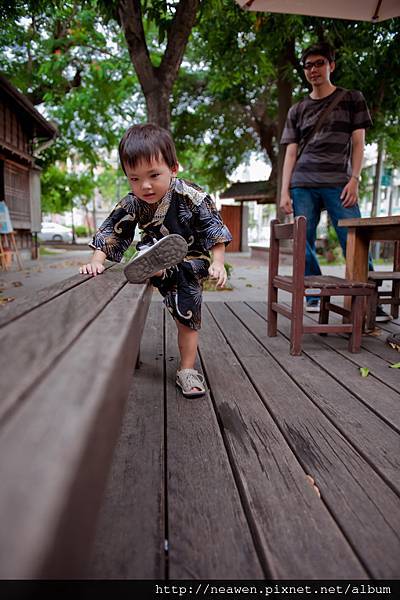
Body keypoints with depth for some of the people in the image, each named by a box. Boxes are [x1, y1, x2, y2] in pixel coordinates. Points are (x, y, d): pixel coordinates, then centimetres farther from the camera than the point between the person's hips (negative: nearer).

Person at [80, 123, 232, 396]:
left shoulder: (192, 196, -24)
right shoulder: (131, 205, -16)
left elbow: (214, 230, -18)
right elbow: (111, 233, -12)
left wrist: (218, 263, -27)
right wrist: (97, 261, -26)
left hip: (190, 262, -3)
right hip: (156, 251, 3)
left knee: (188, 313, -2)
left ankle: (187, 370, 8)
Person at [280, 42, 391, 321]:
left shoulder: (352, 99, 14)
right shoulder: (297, 110, 19)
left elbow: (358, 143, 8)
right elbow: (291, 152, 13)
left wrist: (354, 179, -6)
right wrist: (284, 191, 2)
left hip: (338, 182, -2)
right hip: (302, 185, 3)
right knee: (304, 244, -1)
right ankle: (314, 296, 10)